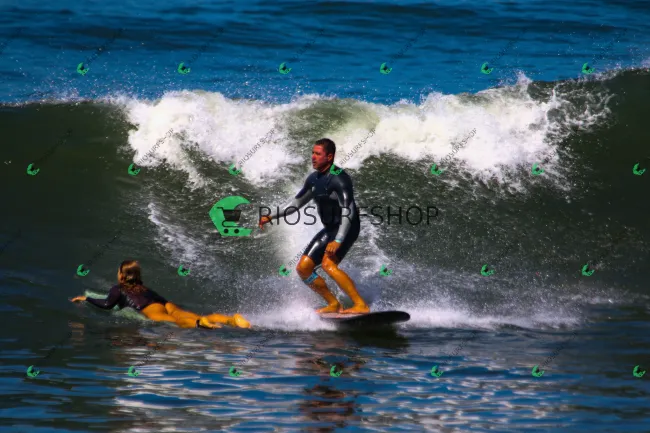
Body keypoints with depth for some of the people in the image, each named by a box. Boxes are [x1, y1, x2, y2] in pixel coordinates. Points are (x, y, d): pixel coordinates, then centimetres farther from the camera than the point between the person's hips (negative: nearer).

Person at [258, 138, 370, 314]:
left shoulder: (339, 179, -19)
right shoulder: (314, 179, 8)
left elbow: (348, 211, -28)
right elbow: (297, 202, 22)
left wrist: (338, 241, -37)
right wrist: (271, 216, 16)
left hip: (346, 228, -9)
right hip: (329, 229, 9)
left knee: (328, 263, -31)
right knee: (303, 268, 5)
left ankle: (361, 305, -31)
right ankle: (334, 304, 15)